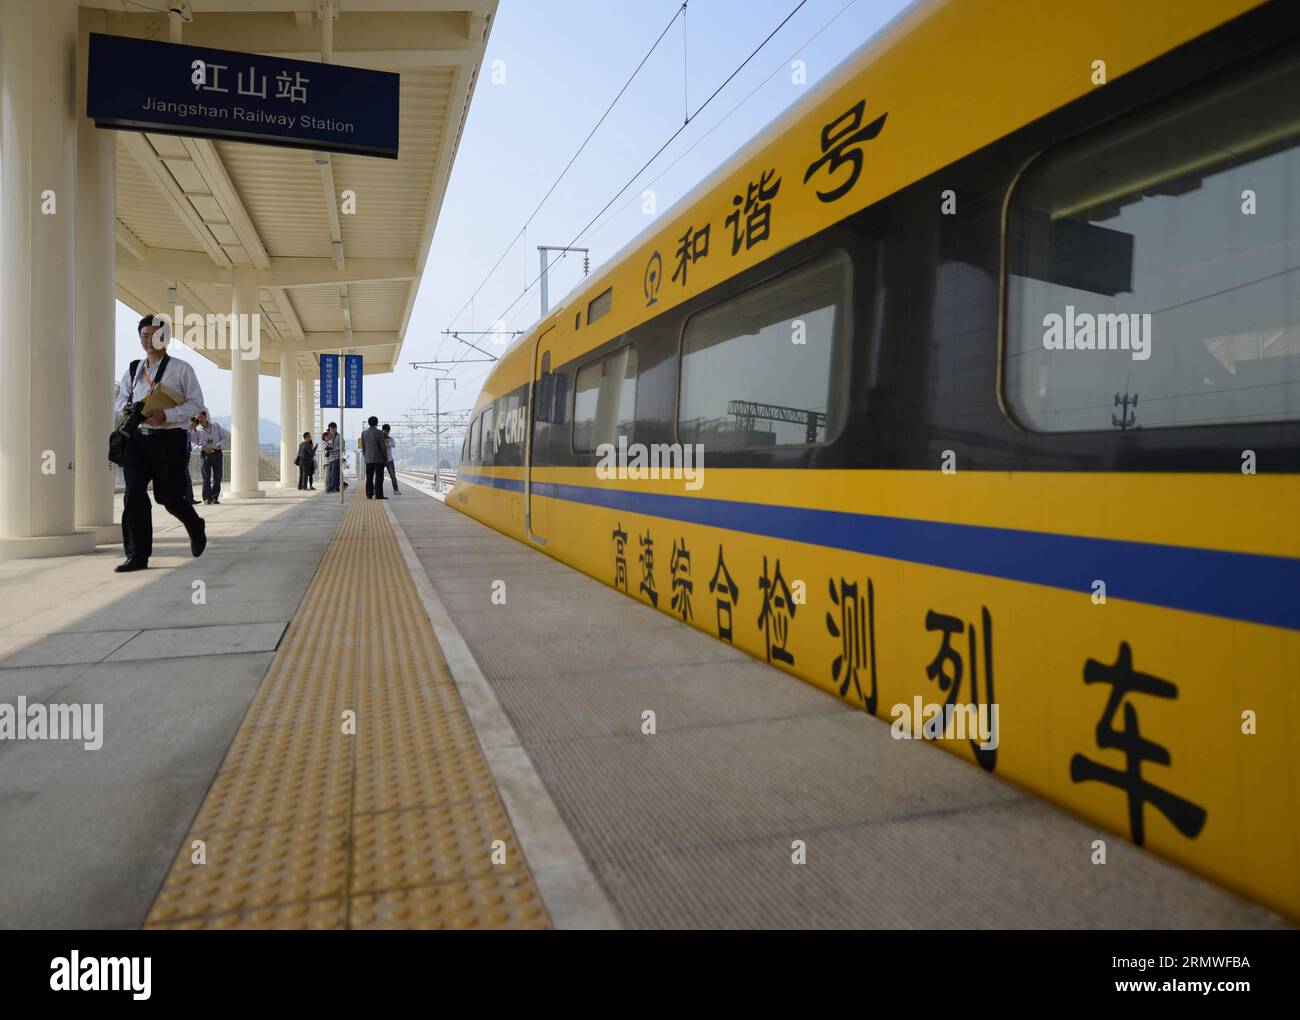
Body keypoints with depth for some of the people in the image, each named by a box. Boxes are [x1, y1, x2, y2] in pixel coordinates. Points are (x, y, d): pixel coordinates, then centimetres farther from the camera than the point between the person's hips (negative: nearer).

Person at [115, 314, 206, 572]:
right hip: (137, 438, 4)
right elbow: (122, 396, 23)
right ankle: (137, 556, 1)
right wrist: (126, 407, -1)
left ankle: (196, 528, 34)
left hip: (169, 439, -4)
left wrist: (165, 415, -19)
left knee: (170, 497, 1)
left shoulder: (181, 369, -1)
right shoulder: (133, 369, 13)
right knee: (134, 496, -4)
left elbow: (195, 403, -6)